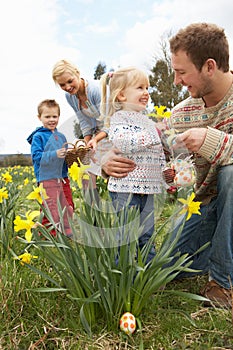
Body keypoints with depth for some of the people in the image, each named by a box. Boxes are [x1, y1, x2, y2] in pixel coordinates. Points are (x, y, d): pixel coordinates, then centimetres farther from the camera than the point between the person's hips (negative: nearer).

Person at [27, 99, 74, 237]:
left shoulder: (61, 136, 14)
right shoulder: (38, 136, -5)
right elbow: (36, 156, -14)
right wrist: (54, 154, -24)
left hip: (63, 177, 7)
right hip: (47, 179, -6)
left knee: (68, 209, 13)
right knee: (52, 213, -6)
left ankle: (68, 236, 27)